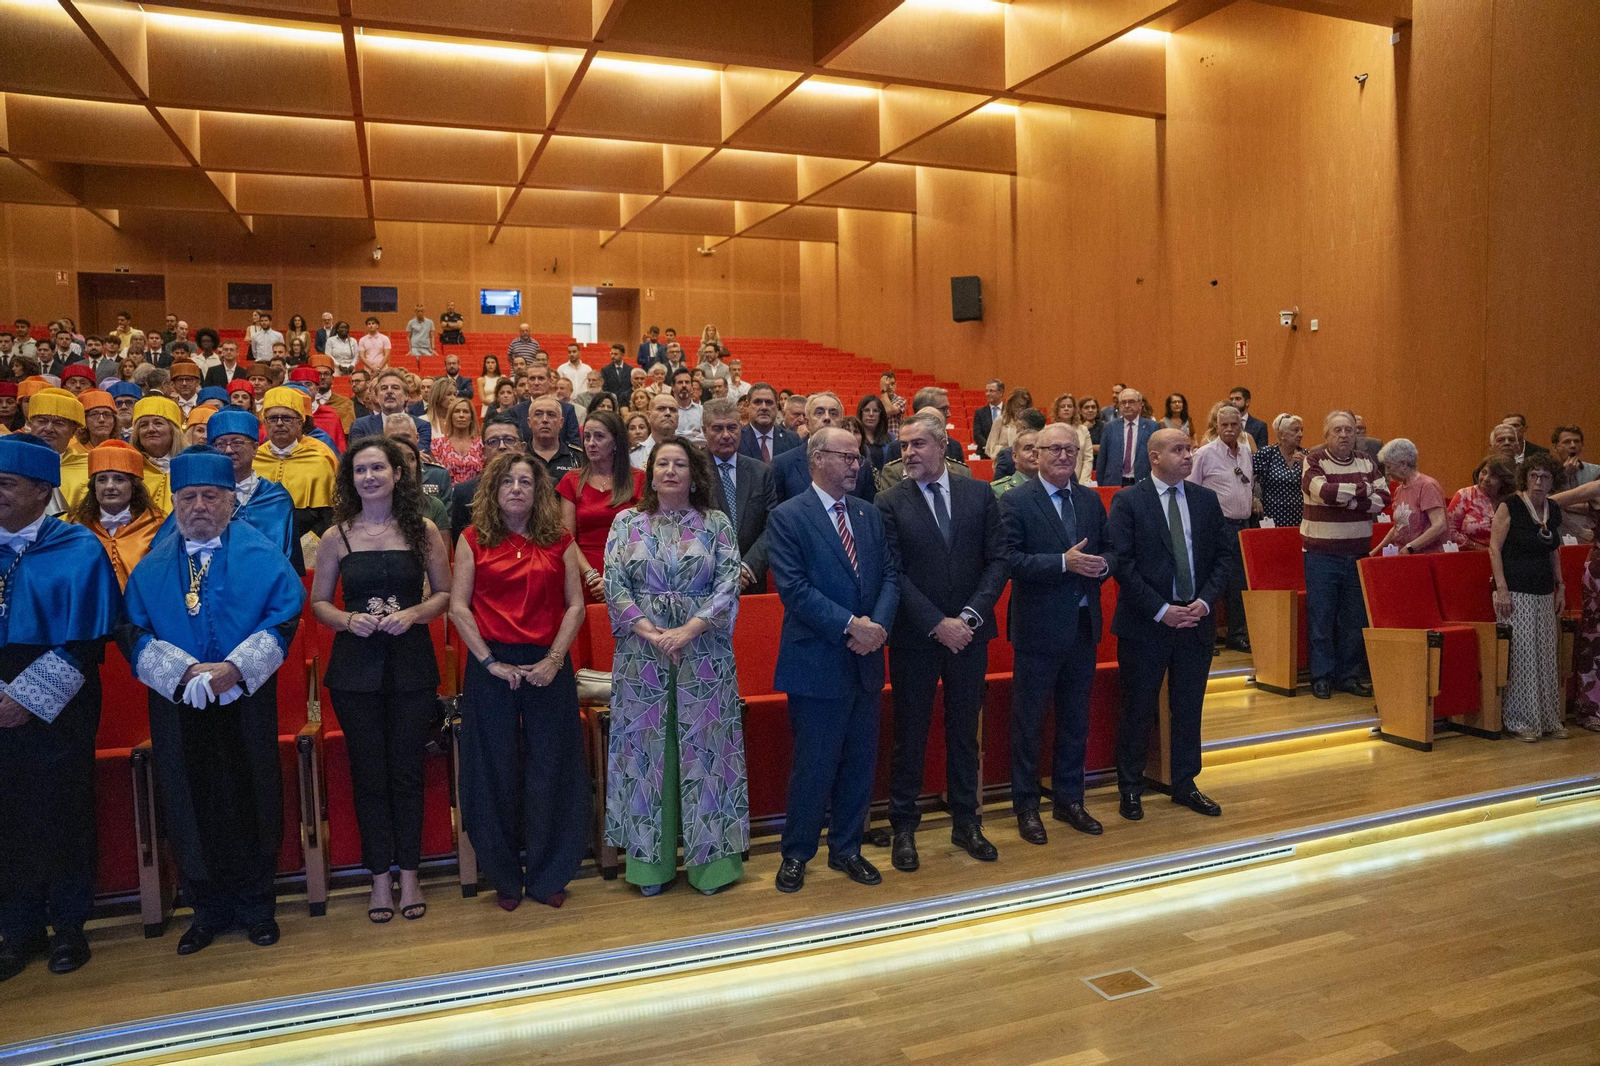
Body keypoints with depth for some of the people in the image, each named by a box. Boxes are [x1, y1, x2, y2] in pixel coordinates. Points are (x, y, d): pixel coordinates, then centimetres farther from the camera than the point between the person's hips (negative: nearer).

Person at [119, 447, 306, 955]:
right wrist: (184, 671, -15)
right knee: (190, 805, 7)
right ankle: (208, 909, 23)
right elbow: (131, 630, 1)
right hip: (177, 706, 2)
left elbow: (285, 614, -7)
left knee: (251, 800, 5)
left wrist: (235, 669, -18)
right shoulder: (152, 565, 8)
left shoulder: (262, 555, 1)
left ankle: (255, 905, 21)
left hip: (246, 702, -2)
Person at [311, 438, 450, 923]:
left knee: (407, 770, 5)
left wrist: (413, 614, -12)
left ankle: (408, 874, 19)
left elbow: (445, 593, 5)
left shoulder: (423, 531, 2)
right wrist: (349, 620, -12)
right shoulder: (337, 537, 4)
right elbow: (318, 602, 7)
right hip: (356, 666, 1)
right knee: (368, 772, 6)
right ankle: (380, 878, 18)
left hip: (411, 662, 0)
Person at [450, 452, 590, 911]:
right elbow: (458, 607, -2)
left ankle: (548, 875, 21)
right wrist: (490, 662, -9)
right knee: (498, 772, 7)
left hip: (548, 665, 1)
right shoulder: (473, 540, 3)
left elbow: (575, 605, 2)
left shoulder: (559, 541, 6)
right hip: (492, 665, -1)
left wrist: (554, 658, -9)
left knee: (550, 769, 6)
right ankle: (506, 878, 22)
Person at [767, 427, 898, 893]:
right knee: (813, 765, 4)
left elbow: (891, 573, 6)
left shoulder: (870, 514, 11)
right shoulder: (787, 517, -8)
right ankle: (796, 854, 24)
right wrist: (850, 624, -20)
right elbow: (793, 587, -17)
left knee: (860, 762, 14)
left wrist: (879, 624, -11)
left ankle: (846, 849, 31)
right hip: (818, 663, -6)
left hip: (866, 662, 6)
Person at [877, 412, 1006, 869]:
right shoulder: (889, 503, -6)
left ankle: (966, 822, 28)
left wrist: (970, 616, -11)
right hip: (914, 638, -2)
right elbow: (894, 574, -10)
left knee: (964, 730, 14)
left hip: (969, 632, 3)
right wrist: (937, 624, -15)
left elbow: (997, 559, 0)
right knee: (910, 734, 7)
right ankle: (903, 827, 20)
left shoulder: (979, 494, 2)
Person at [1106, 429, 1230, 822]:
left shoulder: (1206, 499, 7)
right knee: (1138, 709, 6)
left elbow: (1223, 555, 8)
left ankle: (1185, 785, 28)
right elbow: (1120, 563, -12)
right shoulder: (1127, 502, -7)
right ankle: (1130, 789, 20)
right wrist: (1161, 610, -16)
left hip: (1196, 619, 4)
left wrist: (1205, 601, -7)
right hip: (1144, 625, -4)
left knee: (1189, 708, 13)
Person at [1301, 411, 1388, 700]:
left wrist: (1346, 500, -15)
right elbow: (1325, 492, -21)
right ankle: (1322, 676, 11)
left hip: (1358, 552, 4)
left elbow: (1383, 499, -2)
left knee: (1355, 618, 8)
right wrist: (1361, 488, -8)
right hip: (1321, 553, -4)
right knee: (1321, 618, 1)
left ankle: (1349, 675, 19)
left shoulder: (1367, 462, 9)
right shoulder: (1314, 461, -4)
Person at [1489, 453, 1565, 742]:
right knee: (1520, 656, -5)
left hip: (1544, 593, 6)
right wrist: (1501, 588, -17)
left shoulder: (1553, 512, 10)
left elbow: (1554, 552, 20)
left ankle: (1549, 719, 19)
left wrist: (1560, 587, 14)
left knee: (1547, 656, 9)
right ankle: (1520, 722, 4)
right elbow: (1494, 548, -11)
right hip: (1515, 592, -6)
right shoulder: (1510, 506, -9)